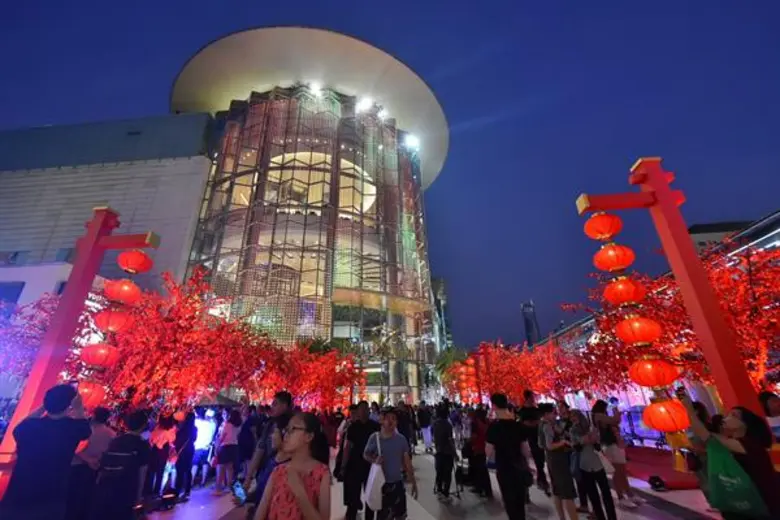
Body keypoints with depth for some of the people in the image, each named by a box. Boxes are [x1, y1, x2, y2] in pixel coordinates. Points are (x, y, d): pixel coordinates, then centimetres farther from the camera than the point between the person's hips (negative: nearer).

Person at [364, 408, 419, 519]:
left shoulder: (401, 439, -6)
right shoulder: (374, 438, -12)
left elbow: (407, 462, 2)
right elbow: (365, 454, 1)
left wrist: (413, 483, 4)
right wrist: (374, 460, -19)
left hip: (398, 483, 2)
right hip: (381, 483, -2)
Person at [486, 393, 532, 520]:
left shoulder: (494, 427, -19)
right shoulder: (518, 425, -4)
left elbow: (489, 452, -15)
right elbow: (525, 449, 3)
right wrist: (527, 465, 18)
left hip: (504, 469, -5)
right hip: (520, 468, 5)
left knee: (510, 503, 9)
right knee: (519, 502, 22)